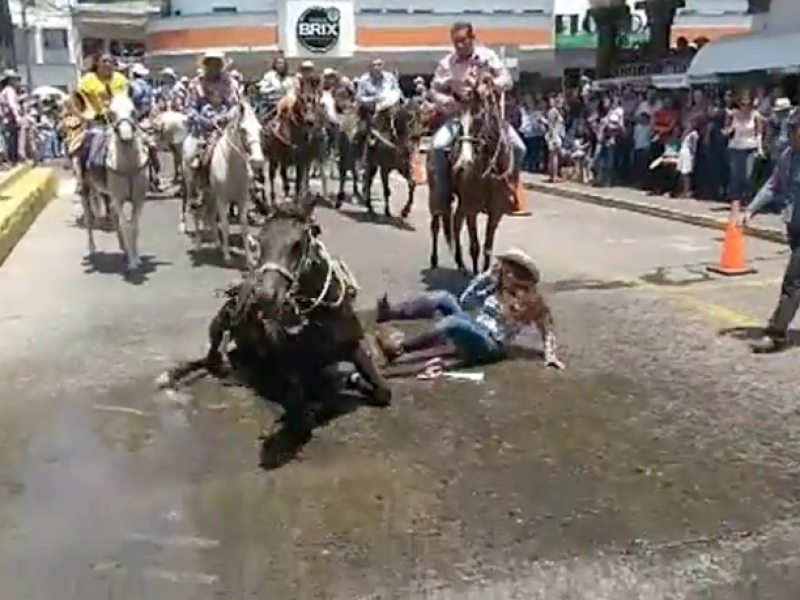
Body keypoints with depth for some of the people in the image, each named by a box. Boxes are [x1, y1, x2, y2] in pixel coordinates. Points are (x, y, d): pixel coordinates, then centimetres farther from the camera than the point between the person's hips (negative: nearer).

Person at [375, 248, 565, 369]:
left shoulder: (531, 301, -1)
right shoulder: (497, 288, 14)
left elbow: (547, 328, -1)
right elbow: (465, 300, 12)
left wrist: (550, 355, -13)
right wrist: (487, 275, 8)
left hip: (490, 346, -7)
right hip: (473, 330, 7)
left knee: (454, 322, -36)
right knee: (444, 297, -13)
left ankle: (397, 349, -48)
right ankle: (389, 313, -30)